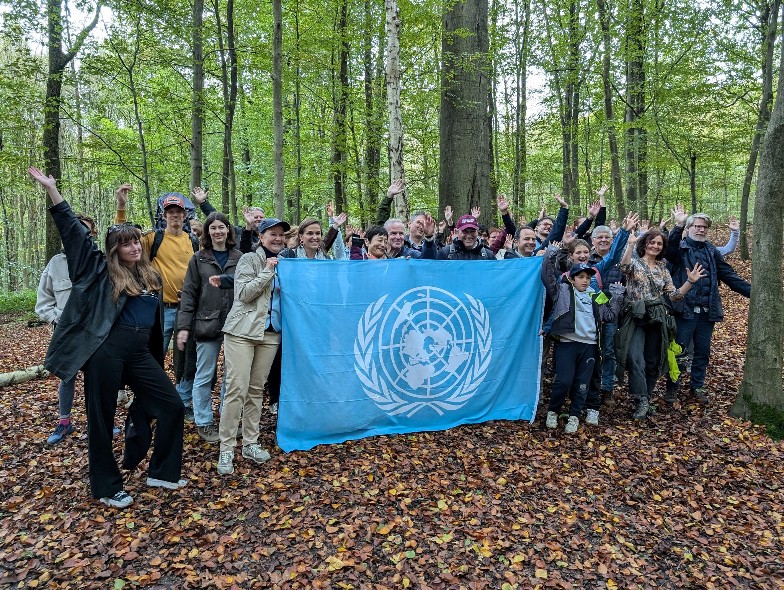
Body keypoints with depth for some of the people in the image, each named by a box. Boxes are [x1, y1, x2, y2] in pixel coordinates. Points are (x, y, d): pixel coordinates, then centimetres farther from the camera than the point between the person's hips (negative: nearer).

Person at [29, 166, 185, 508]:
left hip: (140, 352, 5)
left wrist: (156, 358, 23)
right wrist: (52, 190, -10)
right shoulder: (101, 271, 1)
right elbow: (73, 231, -5)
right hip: (105, 351, -5)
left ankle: (161, 473, 18)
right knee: (102, 419, 5)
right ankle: (106, 487, 22)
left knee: (172, 405, 3)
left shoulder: (151, 276, 14)